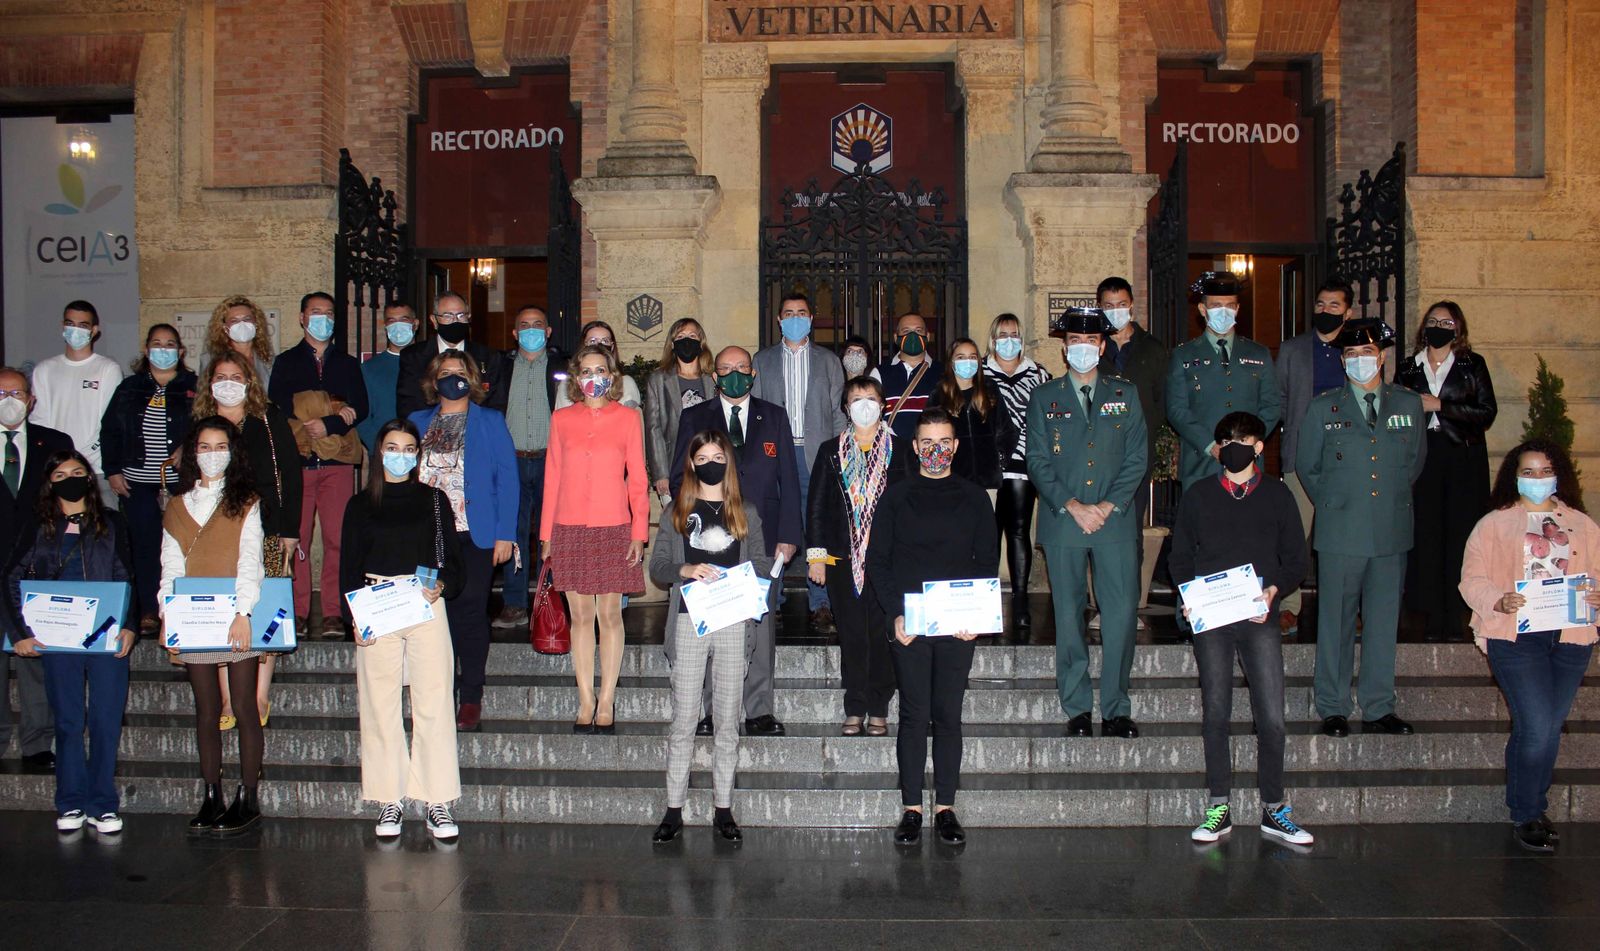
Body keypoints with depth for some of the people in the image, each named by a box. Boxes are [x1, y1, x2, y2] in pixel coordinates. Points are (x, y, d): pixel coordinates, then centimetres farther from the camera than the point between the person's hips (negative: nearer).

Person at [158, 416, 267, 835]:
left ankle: (248, 798, 3)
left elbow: (250, 561, -5)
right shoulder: (177, 506, 13)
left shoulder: (245, 504, 4)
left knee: (244, 708, -1)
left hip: (235, 616, -3)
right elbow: (170, 566, 9)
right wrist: (167, 616, -3)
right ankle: (212, 798, 12)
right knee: (207, 710, 7)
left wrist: (243, 614, -16)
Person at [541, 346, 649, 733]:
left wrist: (639, 532, -3)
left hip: (613, 528, -1)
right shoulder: (562, 419, 9)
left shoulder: (628, 418, 5)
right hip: (569, 529, 2)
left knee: (610, 614, 1)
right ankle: (586, 702, 11)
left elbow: (638, 478, 4)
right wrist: (546, 534, 6)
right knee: (581, 616, 5)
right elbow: (552, 477, 10)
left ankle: (606, 702, 9)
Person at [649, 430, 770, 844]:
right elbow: (656, 566, 5)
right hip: (689, 621, -1)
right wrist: (685, 570, -15)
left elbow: (762, 564, 8)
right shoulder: (676, 512, 10)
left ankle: (723, 810, 11)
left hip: (733, 621, 1)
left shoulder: (745, 514, 12)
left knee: (728, 721, 4)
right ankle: (674, 809, 6)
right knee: (683, 721, 0)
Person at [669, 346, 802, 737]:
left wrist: (788, 535, 2)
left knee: (760, 625, 0)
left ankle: (759, 712, 6)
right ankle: (712, 713, 6)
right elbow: (678, 479, 9)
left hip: (762, 537, 1)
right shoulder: (694, 419, 11)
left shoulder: (774, 417, 13)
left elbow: (788, 480, 9)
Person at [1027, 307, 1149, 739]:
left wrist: (1109, 505, -7)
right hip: (1062, 523, 0)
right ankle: (1077, 709, 11)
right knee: (1069, 615, 2)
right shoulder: (1044, 398, 9)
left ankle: (1117, 709, 5)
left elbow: (1137, 459, 6)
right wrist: (1071, 506, -9)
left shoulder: (1125, 395, 12)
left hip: (1116, 521, 0)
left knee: (1121, 613, -5)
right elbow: (1038, 461, 3)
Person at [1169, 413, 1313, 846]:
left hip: (1259, 618, 0)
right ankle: (1219, 809, 11)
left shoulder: (1277, 495, 10)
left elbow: (1297, 560, 10)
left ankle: (1273, 810, 8)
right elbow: (1179, 558, 14)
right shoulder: (1197, 497, 12)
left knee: (1271, 718, -5)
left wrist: (1274, 590, -9)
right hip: (1210, 619, 1)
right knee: (1215, 714, 3)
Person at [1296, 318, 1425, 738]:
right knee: (1336, 623, 2)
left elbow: (1416, 459, 20)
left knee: (1383, 621, 7)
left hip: (1392, 531, 2)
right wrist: (1331, 505, 9)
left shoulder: (1409, 405, 8)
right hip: (1341, 533, -2)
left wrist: (1394, 498, 15)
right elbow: (1306, 466, 11)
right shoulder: (1324, 408, 3)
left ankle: (1379, 708, 17)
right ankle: (1333, 709, 11)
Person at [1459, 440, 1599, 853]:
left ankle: (1534, 807, 25)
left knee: (1550, 727, 7)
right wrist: (1499, 601, -19)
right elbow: (1472, 579, 0)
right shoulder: (1494, 524, 7)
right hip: (1516, 636, -4)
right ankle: (1527, 816, 5)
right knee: (1536, 727, -11)